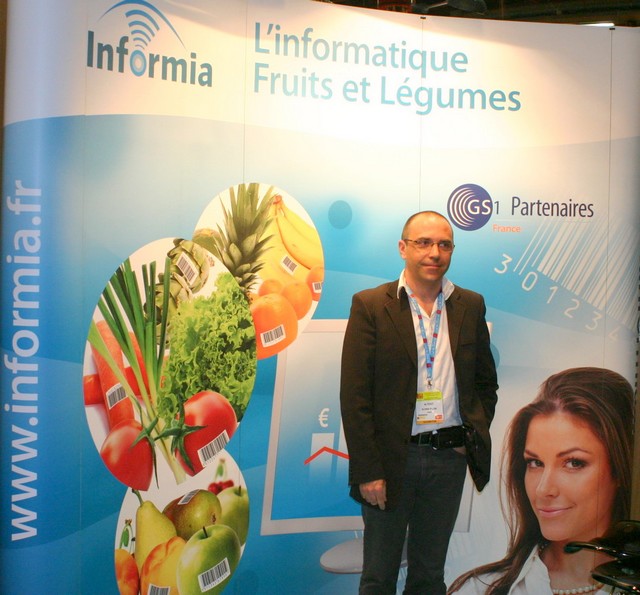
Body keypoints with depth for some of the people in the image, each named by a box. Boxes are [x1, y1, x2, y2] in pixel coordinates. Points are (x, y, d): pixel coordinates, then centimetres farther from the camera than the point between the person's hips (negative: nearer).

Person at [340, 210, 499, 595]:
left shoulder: (471, 306, 5)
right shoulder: (371, 306, -7)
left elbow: (486, 383, 14)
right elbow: (354, 396, -9)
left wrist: (474, 434, 0)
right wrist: (368, 471, -12)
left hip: (450, 458, 3)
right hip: (391, 458, -3)